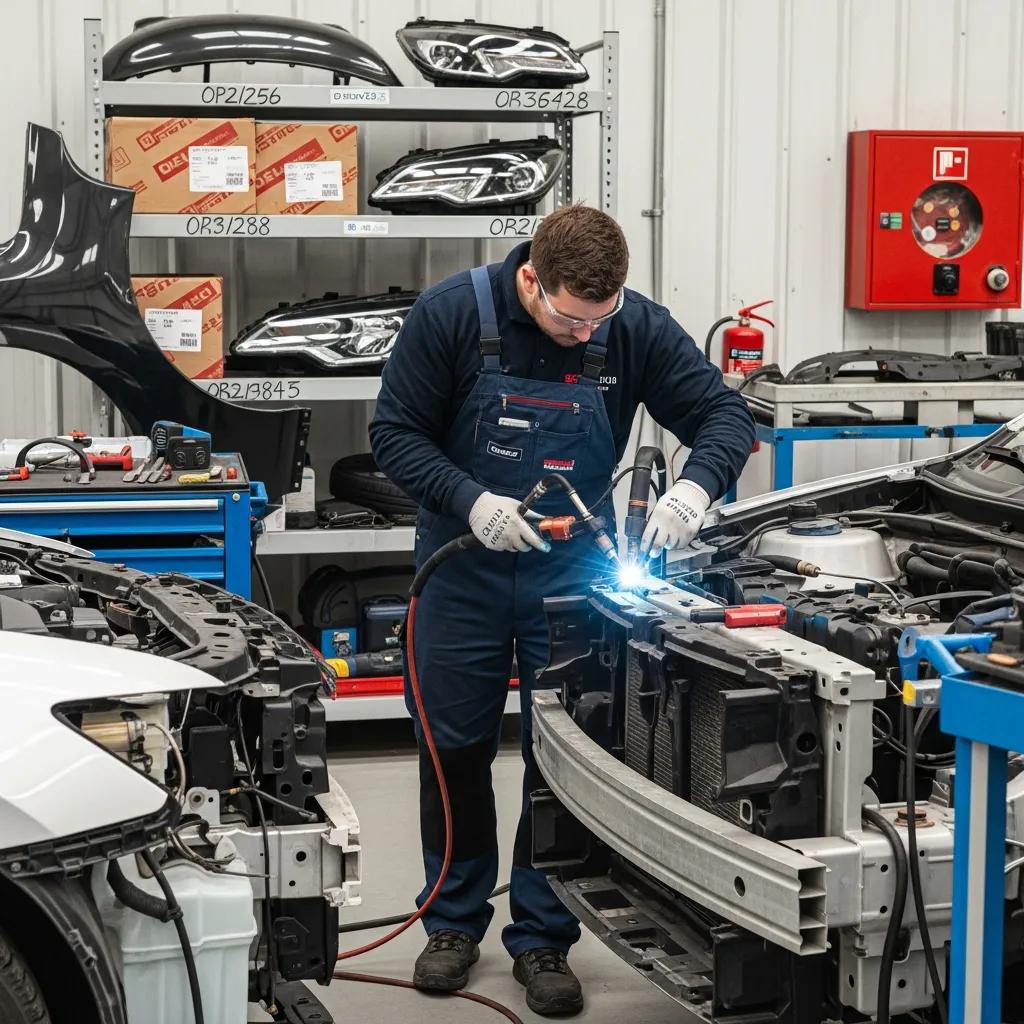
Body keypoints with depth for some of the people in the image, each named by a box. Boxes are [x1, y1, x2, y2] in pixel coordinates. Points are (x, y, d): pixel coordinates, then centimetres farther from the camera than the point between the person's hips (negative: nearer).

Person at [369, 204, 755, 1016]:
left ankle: (544, 938, 17)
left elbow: (725, 414, -10)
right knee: (455, 748, 9)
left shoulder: (637, 327, -14)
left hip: (571, 568, 1)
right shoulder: (451, 314, -17)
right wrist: (471, 501, -27)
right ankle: (456, 923, 26)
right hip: (464, 564, 0)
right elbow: (395, 434, -12)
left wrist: (696, 486, -30)